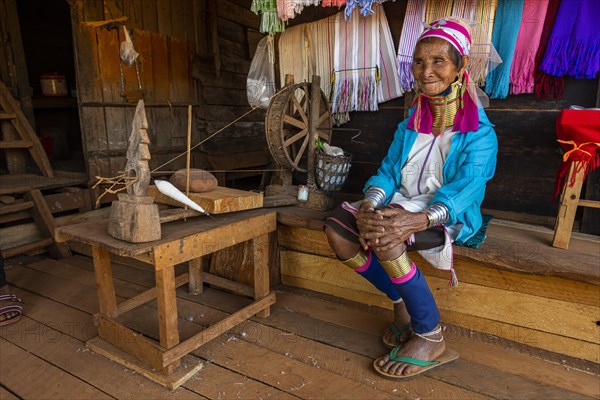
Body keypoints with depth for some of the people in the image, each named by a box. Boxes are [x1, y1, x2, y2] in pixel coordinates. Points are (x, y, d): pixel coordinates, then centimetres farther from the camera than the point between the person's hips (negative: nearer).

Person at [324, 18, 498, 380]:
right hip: (403, 207, 6)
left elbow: (464, 191, -21)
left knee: (384, 239, -35)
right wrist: (370, 204, -19)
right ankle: (402, 302, -1)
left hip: (448, 217, -6)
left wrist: (417, 219, -40)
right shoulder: (410, 126, 12)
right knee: (337, 228, -15)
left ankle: (431, 339, -15)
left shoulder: (479, 133, -7)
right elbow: (388, 172, 4)